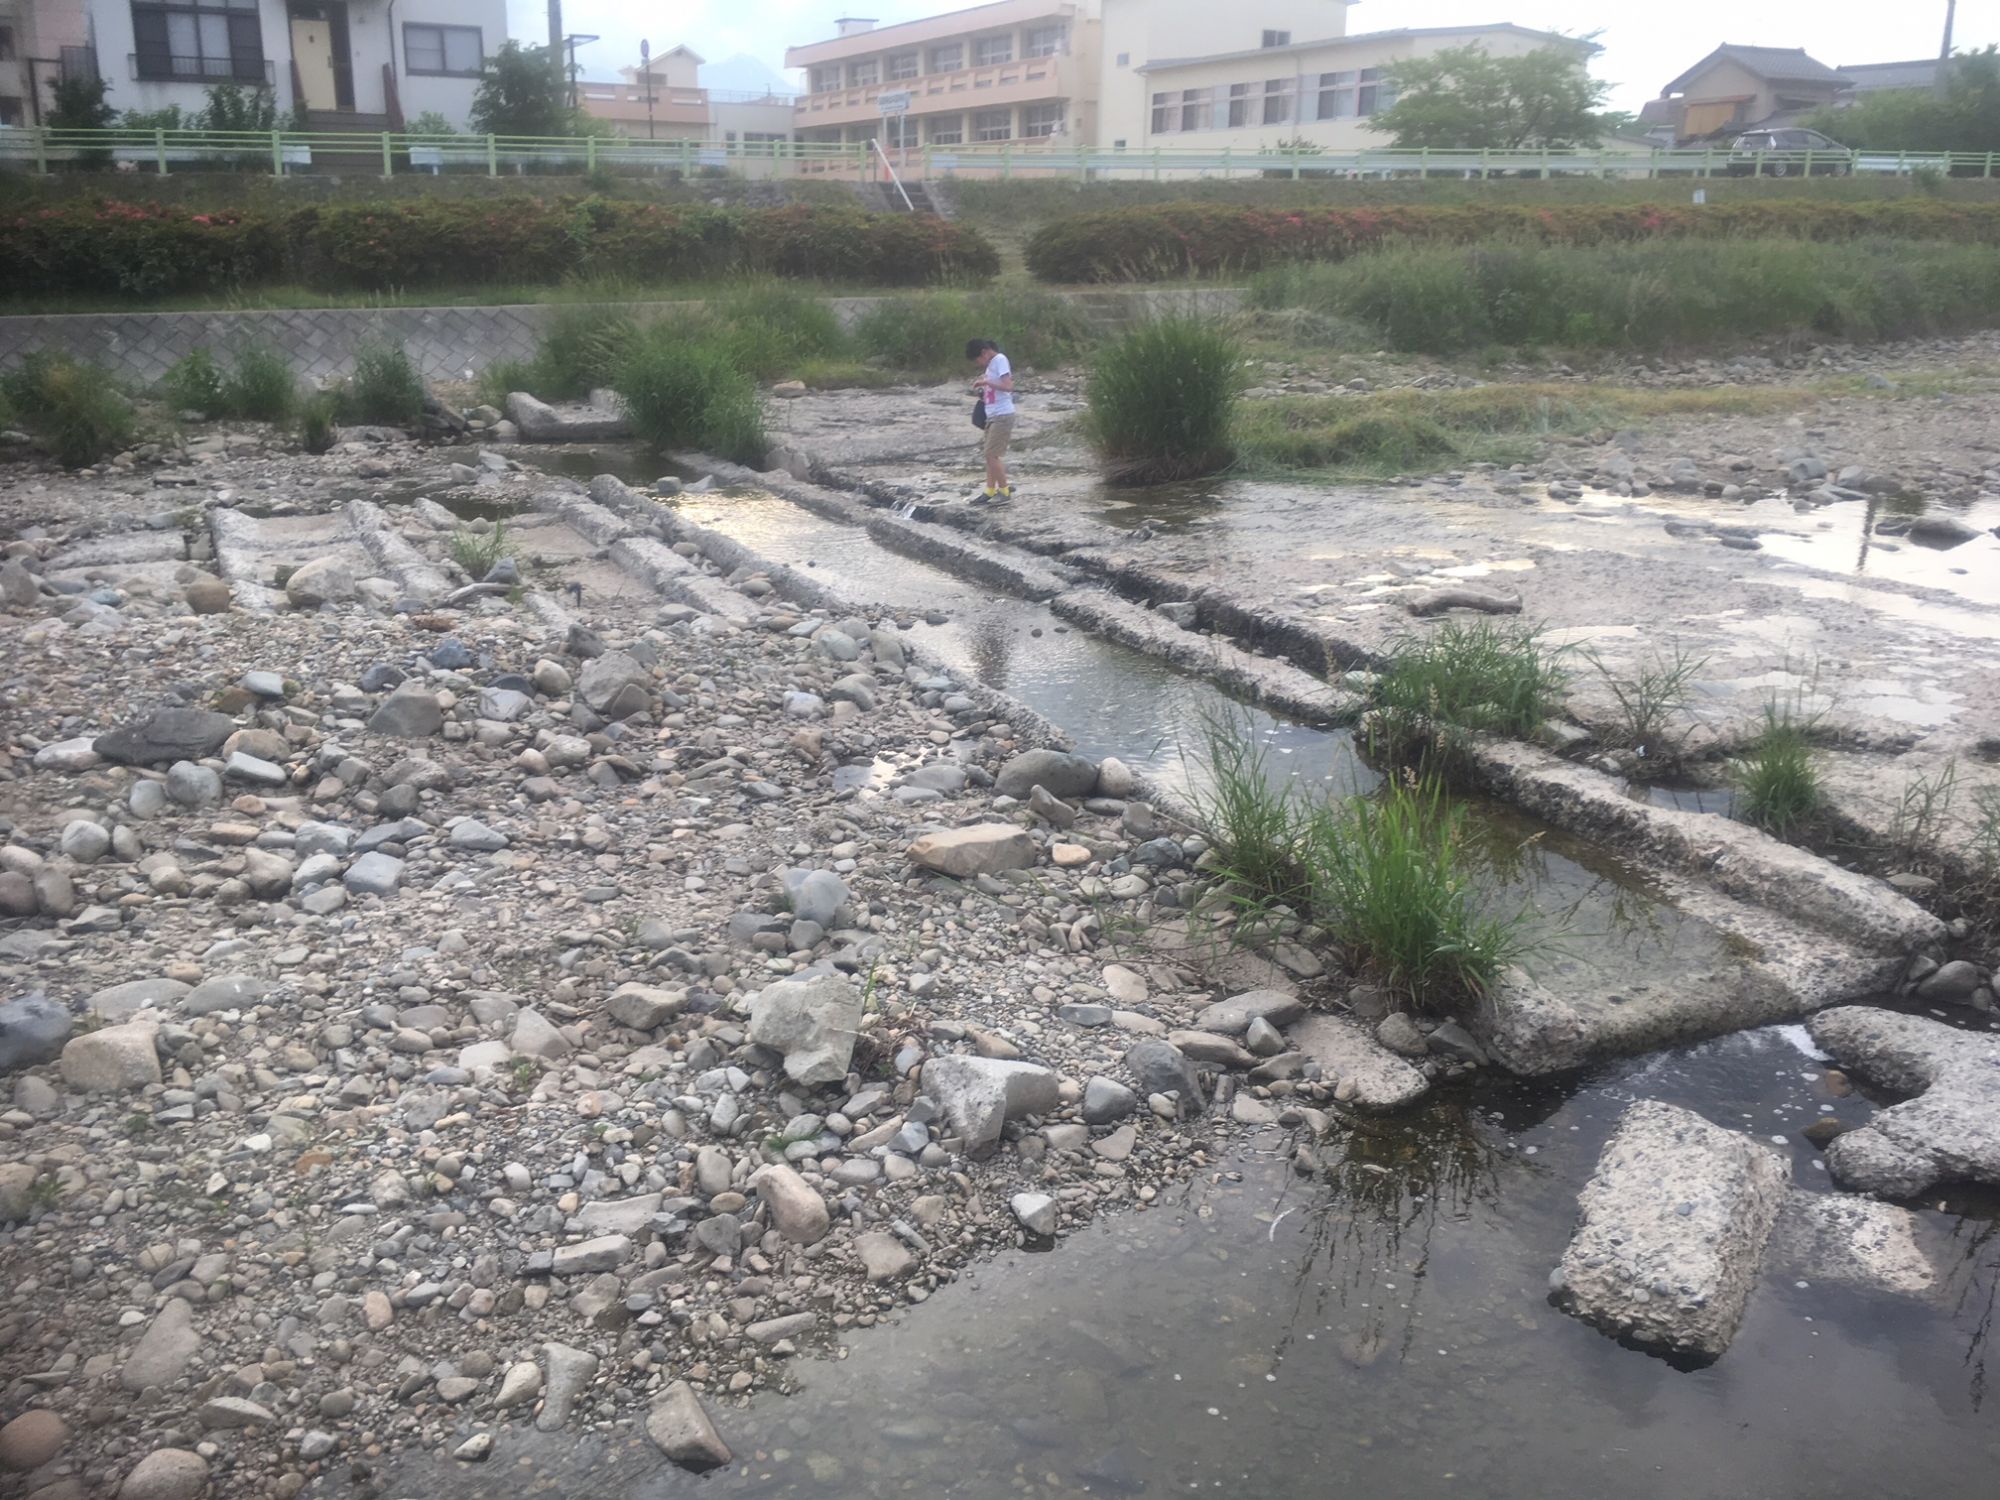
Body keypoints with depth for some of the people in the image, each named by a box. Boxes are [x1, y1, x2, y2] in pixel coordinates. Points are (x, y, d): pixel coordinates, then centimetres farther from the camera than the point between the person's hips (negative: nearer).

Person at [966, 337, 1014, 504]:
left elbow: (1008, 386, -23)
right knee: (990, 454, 9)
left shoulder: (1000, 360, -13)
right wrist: (983, 387, 5)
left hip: (1002, 415, -9)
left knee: (991, 454, -9)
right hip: (992, 415, 9)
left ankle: (1004, 491, 1)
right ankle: (990, 491, 12)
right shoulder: (990, 364, 14)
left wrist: (986, 382, -19)